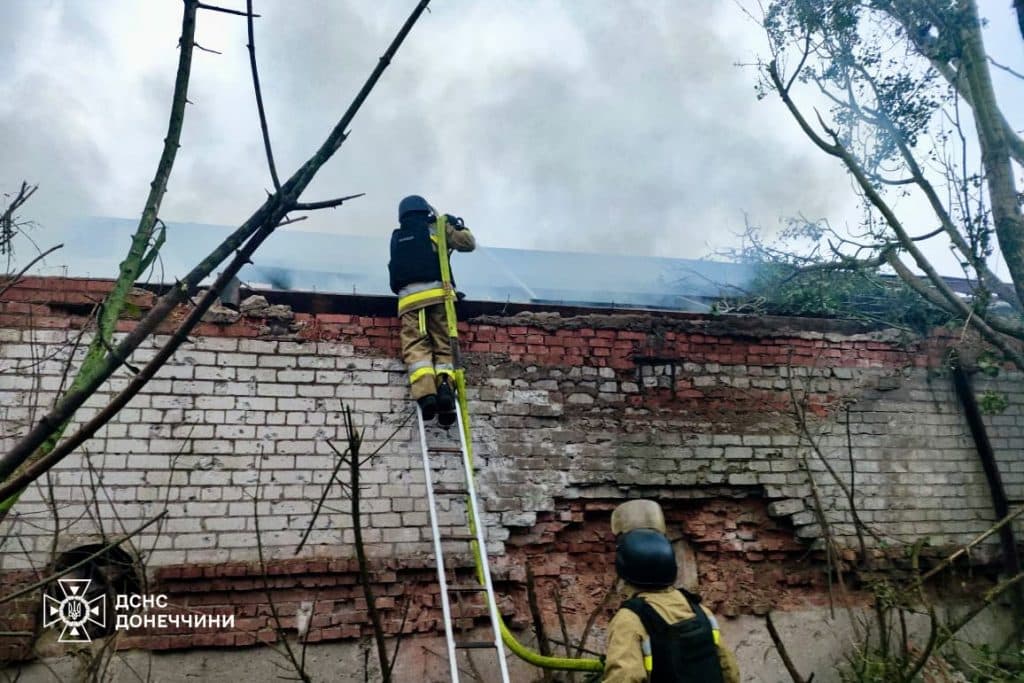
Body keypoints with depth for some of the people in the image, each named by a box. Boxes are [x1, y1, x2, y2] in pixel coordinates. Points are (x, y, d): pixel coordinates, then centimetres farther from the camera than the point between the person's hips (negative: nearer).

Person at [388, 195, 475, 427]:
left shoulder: (397, 238, 26)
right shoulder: (436, 229, 17)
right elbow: (468, 243, 16)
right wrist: (457, 225, 32)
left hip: (409, 297, 1)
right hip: (437, 293, -1)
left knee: (416, 347, -10)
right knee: (443, 347, -2)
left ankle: (426, 392, -34)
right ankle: (445, 386, -30)